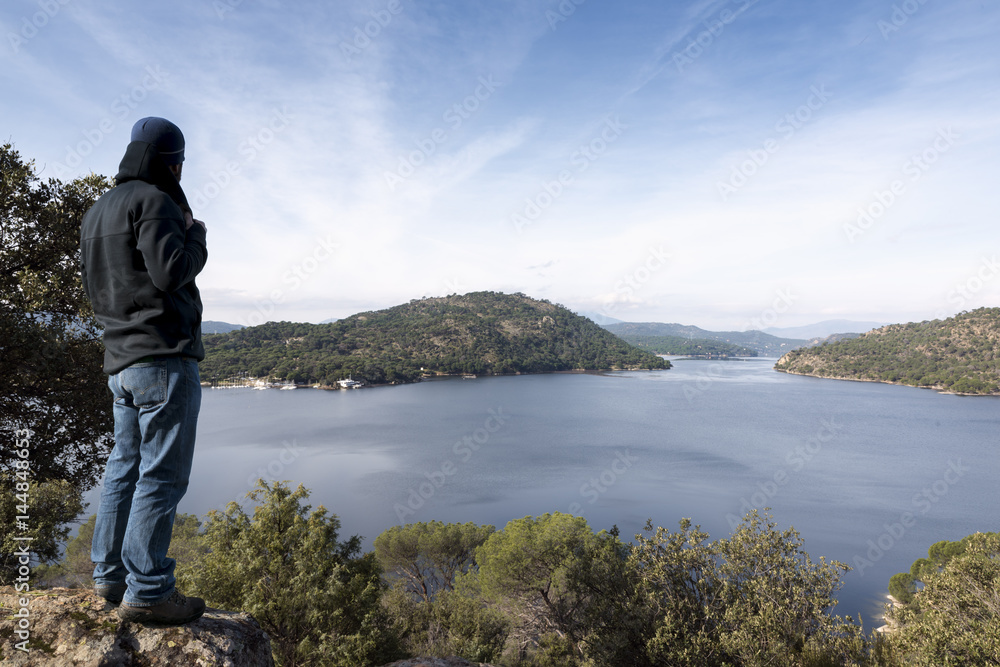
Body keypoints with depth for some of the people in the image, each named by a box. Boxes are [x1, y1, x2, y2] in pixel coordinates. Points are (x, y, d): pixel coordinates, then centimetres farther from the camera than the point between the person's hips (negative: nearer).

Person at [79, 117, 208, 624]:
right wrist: (195, 234, -3)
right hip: (164, 356, -10)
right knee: (162, 474, -6)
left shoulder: (95, 212, 22)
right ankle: (147, 591, -2)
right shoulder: (152, 201, -7)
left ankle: (109, 576, 21)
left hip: (119, 361, 10)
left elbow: (94, 291, 24)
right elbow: (171, 271, -19)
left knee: (125, 468, 14)